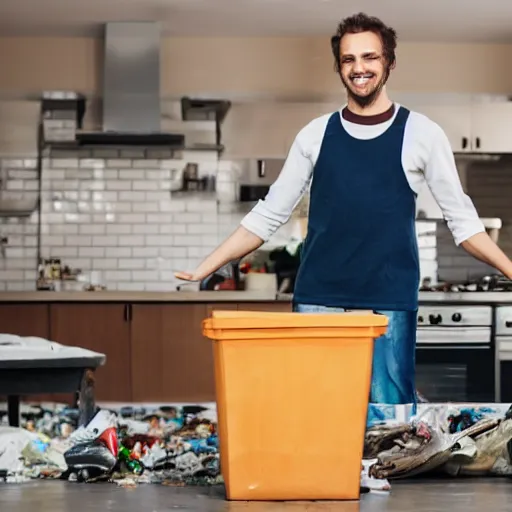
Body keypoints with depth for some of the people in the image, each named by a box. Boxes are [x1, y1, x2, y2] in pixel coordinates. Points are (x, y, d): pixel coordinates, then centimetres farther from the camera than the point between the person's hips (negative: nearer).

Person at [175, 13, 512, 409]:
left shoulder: (421, 134, 2)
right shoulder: (316, 135, 8)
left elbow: (461, 219, 4)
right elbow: (269, 215, 11)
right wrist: (205, 268, 4)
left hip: (390, 304, -2)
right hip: (317, 301, 2)